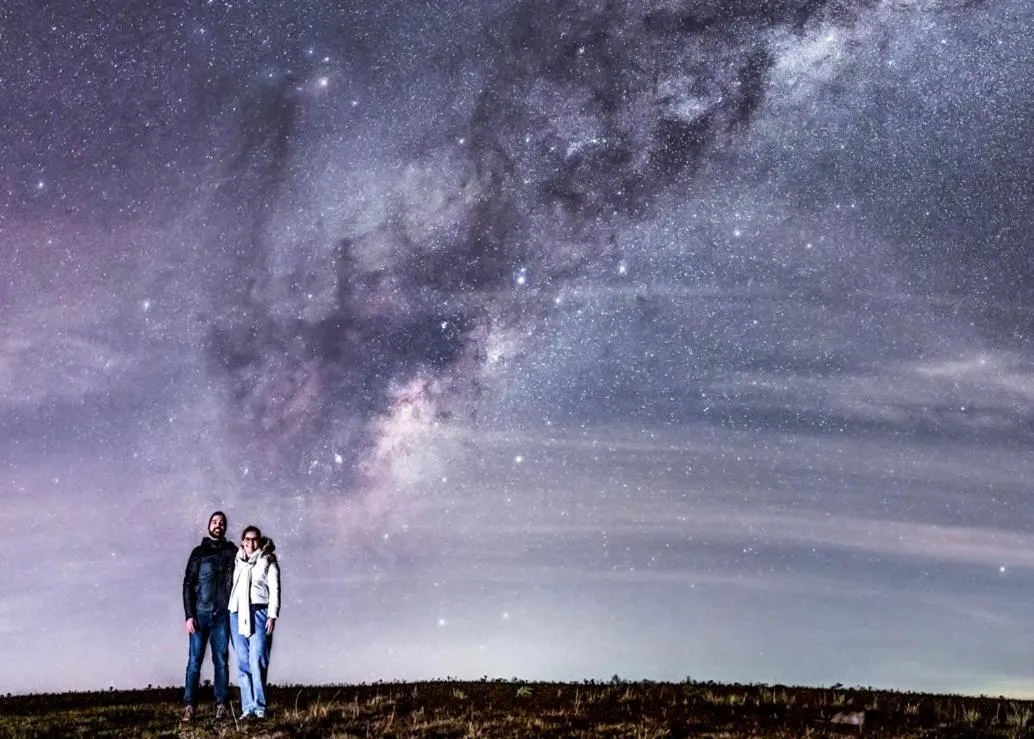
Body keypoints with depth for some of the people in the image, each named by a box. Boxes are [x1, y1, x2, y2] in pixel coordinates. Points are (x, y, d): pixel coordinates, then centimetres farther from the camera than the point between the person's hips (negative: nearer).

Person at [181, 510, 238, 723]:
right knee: (194, 661, -3)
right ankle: (189, 705, -2)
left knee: (221, 661, 0)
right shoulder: (198, 552, 7)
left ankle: (221, 706, 3)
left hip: (222, 615, 1)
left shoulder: (232, 552, 11)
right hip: (200, 613, -1)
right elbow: (188, 585, 4)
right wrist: (189, 615, -5)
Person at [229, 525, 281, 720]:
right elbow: (231, 588, 16)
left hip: (259, 612, -4)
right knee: (243, 663, 0)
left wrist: (272, 615, -8)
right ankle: (248, 707, 1)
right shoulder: (237, 562, 18)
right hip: (238, 614, 4)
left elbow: (274, 590, 1)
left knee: (257, 661, -13)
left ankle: (260, 707, -11)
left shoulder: (268, 561, 7)